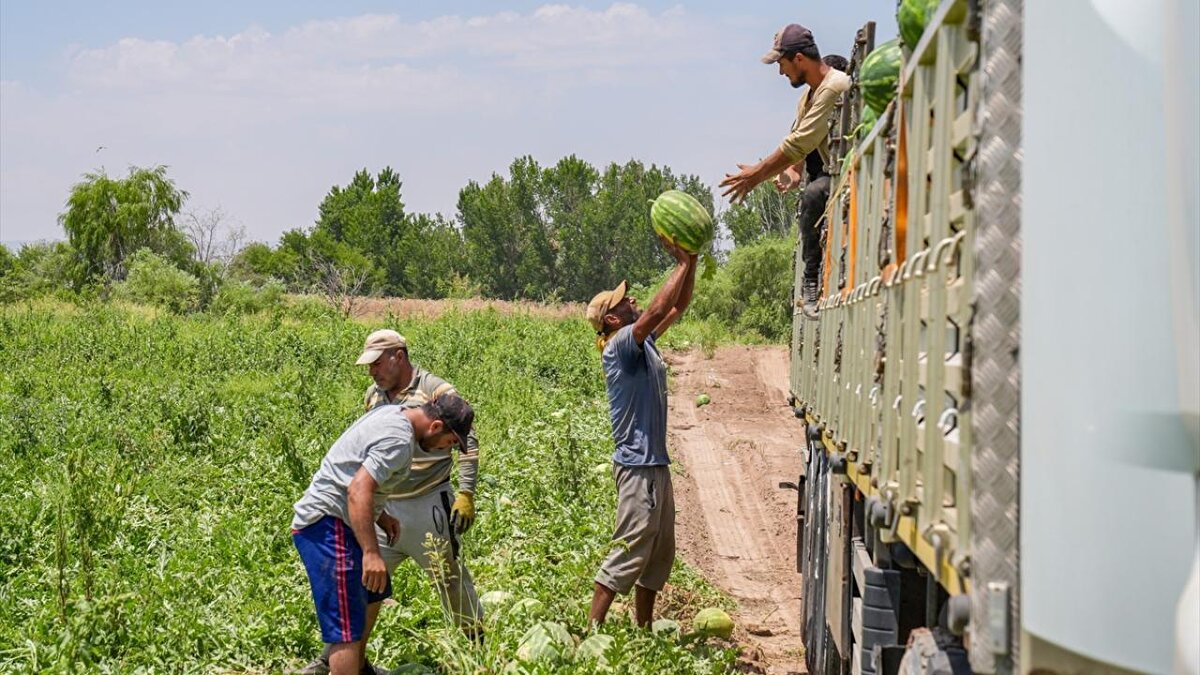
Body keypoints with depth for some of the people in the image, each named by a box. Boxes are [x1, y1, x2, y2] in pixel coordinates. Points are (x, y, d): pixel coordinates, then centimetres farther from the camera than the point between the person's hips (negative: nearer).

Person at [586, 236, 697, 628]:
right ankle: (593, 629, -7)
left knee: (660, 552, 15)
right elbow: (657, 310, -27)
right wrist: (683, 264, -20)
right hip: (638, 466, -10)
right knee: (629, 552, -9)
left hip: (656, 463, 10)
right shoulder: (619, 346, -14)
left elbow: (677, 307, 16)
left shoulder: (643, 342, 12)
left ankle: (643, 630, 23)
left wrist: (690, 263, 3)